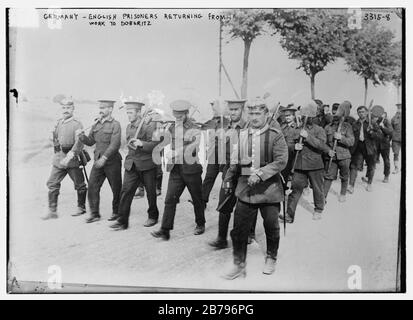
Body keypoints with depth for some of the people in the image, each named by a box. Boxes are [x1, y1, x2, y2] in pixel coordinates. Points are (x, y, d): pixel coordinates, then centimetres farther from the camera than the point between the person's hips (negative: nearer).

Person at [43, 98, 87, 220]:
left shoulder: (77, 125, -12)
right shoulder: (59, 123, 10)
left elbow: (79, 143, -23)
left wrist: (69, 156, -31)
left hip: (72, 159, -6)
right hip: (58, 159, 6)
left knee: (79, 185, 7)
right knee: (52, 183, 2)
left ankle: (81, 207, 24)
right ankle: (52, 211, 9)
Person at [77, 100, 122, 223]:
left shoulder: (115, 125, -8)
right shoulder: (96, 124, 11)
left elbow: (115, 145, -17)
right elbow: (90, 141, 13)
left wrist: (104, 158, -23)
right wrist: (82, 136, -7)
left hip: (112, 162, -5)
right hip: (98, 161, 6)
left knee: (116, 189, 5)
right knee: (92, 187, 1)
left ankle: (116, 212, 22)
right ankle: (94, 214, 10)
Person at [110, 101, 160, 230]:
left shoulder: (150, 125, -10)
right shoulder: (128, 127, 11)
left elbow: (156, 144, -16)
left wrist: (141, 144, -27)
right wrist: (131, 145, 8)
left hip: (147, 165, -5)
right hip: (131, 165, 5)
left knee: (151, 192, 9)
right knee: (125, 191, -3)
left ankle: (153, 216, 28)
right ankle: (122, 221, 3)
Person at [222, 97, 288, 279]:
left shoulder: (275, 135, -6)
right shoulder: (241, 134, 6)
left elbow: (281, 161, -13)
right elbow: (235, 160, 16)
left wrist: (260, 173, -22)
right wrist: (228, 180, 16)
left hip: (269, 189, -3)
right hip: (245, 190, 3)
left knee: (271, 227, 13)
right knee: (239, 229, 2)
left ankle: (271, 259, 37)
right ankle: (239, 265, 18)